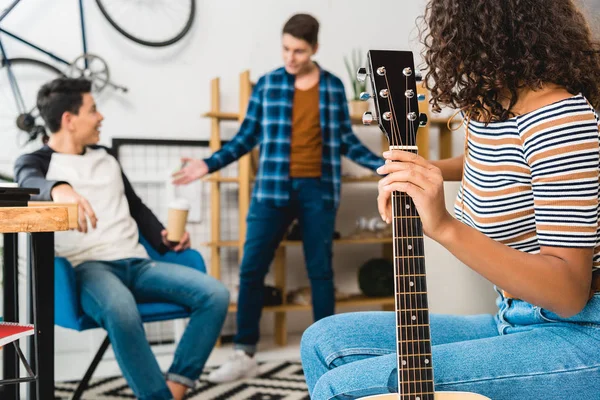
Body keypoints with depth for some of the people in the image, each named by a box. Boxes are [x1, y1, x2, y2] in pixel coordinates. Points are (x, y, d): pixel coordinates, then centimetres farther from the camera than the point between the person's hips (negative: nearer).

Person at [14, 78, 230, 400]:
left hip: (136, 264, 6)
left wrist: (164, 239, 11)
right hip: (87, 267, -5)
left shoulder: (106, 157, 24)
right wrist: (60, 189, -44)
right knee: (122, 312, -41)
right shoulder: (35, 162, 6)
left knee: (215, 294, -19)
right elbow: (31, 184, -19)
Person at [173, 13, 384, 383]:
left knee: (321, 271, 6)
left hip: (319, 189, 0)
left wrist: (384, 166, 0)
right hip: (273, 189, 0)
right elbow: (247, 137, 5)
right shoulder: (267, 84, 3)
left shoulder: (334, 86, 5)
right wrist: (209, 164, -5)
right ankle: (245, 355, 9)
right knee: (252, 269, -2)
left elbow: (346, 140, 10)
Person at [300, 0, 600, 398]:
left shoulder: (558, 115, -21)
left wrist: (446, 227, -34)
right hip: (517, 322, 9)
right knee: (325, 340, 5)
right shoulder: (487, 104, 6)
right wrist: (425, 171, 13)